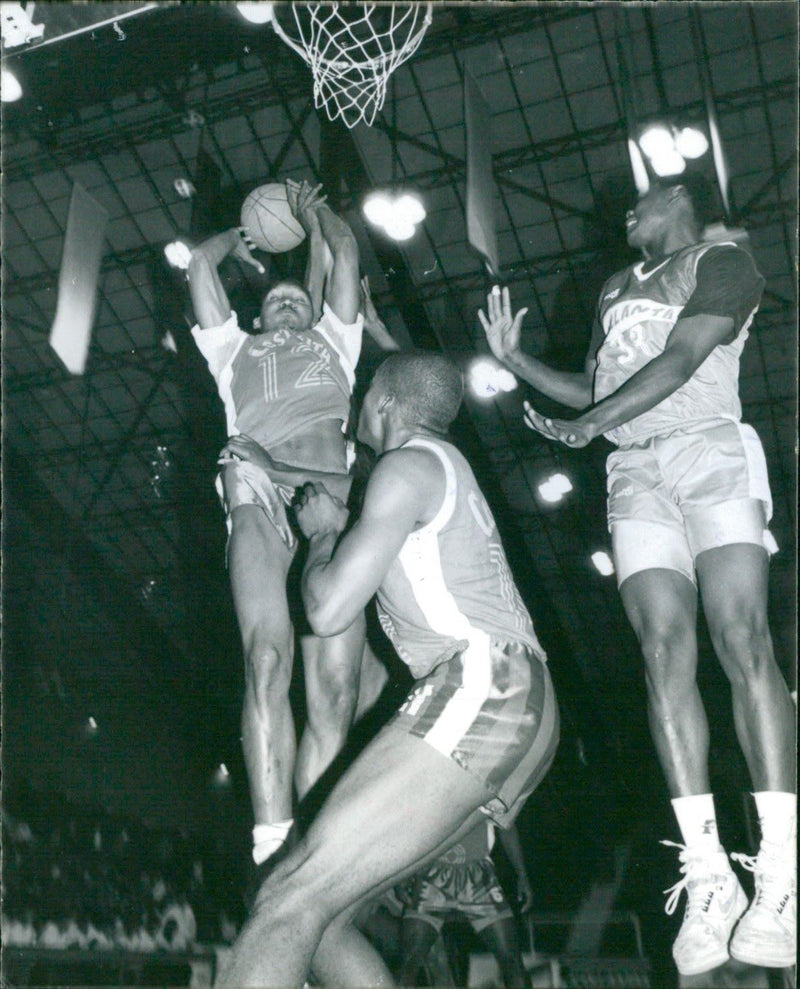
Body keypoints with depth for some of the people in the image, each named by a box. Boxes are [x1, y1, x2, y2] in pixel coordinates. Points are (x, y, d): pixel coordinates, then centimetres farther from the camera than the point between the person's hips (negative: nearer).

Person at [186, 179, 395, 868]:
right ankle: (272, 848, -30)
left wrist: (313, 211, 51)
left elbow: (346, 255, 35)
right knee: (267, 657, -25)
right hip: (261, 483, -1)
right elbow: (202, 262, 37)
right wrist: (244, 237, 54)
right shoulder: (236, 348, 37)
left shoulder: (333, 341, 38)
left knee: (335, 687, -15)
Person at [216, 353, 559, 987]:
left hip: (483, 687, -10)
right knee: (321, 913, 4)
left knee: (294, 899, -18)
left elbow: (328, 611, -7)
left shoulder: (410, 464, -1)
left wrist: (322, 532, 11)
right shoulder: (447, 463, 29)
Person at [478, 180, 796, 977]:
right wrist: (515, 360, 19)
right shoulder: (614, 291, 28)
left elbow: (680, 361, -7)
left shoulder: (719, 263, 8)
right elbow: (592, 390, 27)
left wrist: (587, 426, -15)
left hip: (710, 454, -4)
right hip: (634, 471, 4)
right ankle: (708, 877, -16)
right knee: (665, 650, -13)